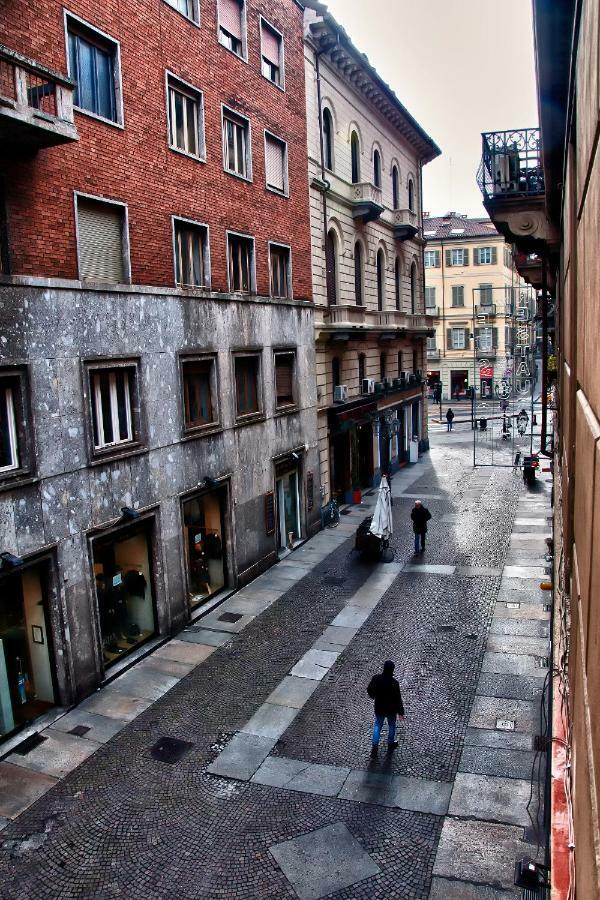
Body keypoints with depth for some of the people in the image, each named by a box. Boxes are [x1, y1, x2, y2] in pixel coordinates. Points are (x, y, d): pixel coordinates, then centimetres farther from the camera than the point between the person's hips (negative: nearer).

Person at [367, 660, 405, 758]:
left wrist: (373, 696, 20)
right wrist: (401, 712, -6)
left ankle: (374, 748, 23)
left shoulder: (376, 678, -19)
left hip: (379, 708, 2)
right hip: (391, 709, -2)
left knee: (377, 726, 22)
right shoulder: (394, 683, -30)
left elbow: (369, 690, -2)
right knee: (391, 726, 24)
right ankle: (391, 744, 43)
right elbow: (398, 699, -20)